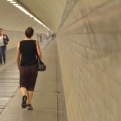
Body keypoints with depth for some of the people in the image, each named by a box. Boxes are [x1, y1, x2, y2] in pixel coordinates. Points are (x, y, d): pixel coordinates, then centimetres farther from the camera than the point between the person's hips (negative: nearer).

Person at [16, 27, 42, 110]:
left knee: (23, 84, 11)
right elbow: (39, 54, -10)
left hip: (23, 67, 0)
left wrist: (18, 66, 18)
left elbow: (18, 57, 2)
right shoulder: (35, 43, -2)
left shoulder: (20, 43, 1)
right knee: (31, 86, 12)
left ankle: (24, 95, -20)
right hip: (33, 66, 0)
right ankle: (29, 104, 14)